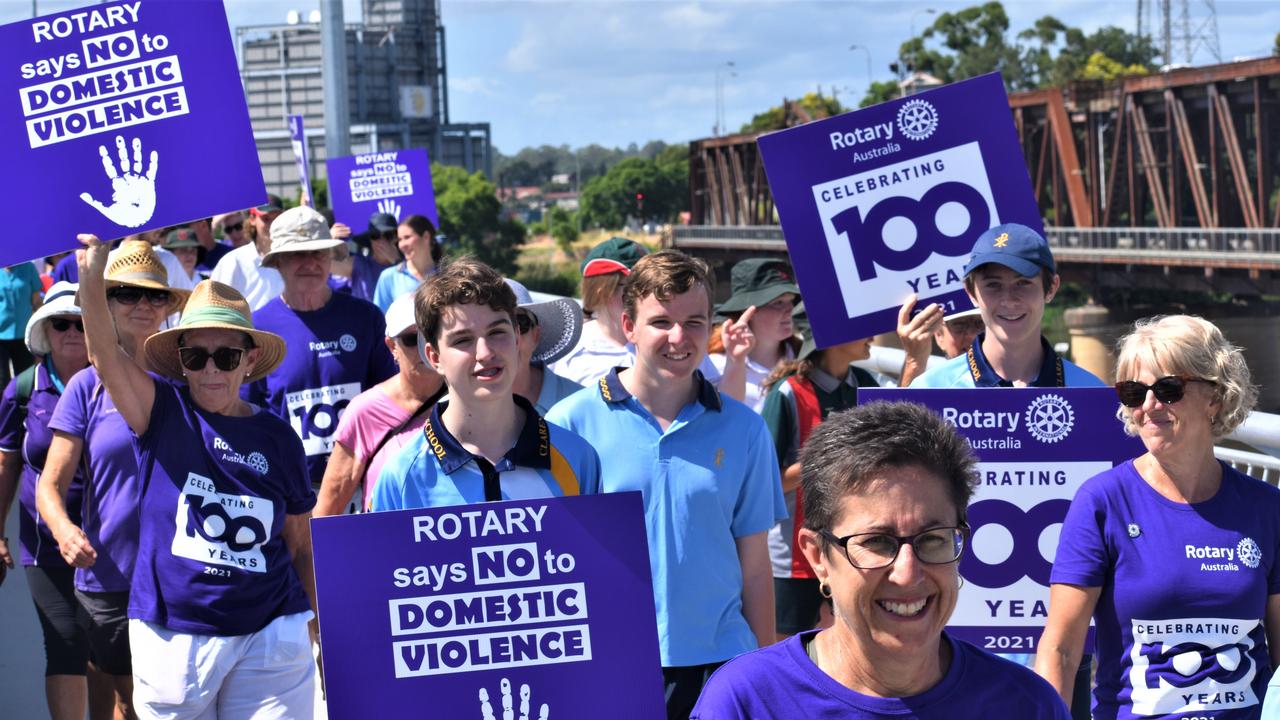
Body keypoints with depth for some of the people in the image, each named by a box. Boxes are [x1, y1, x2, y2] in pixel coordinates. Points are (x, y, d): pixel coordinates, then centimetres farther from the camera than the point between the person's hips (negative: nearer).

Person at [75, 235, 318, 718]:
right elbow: (106, 358, -20)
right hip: (171, 637, 0)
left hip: (267, 638, 0)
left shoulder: (279, 439, 3)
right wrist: (91, 278, -36)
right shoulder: (164, 411, -1)